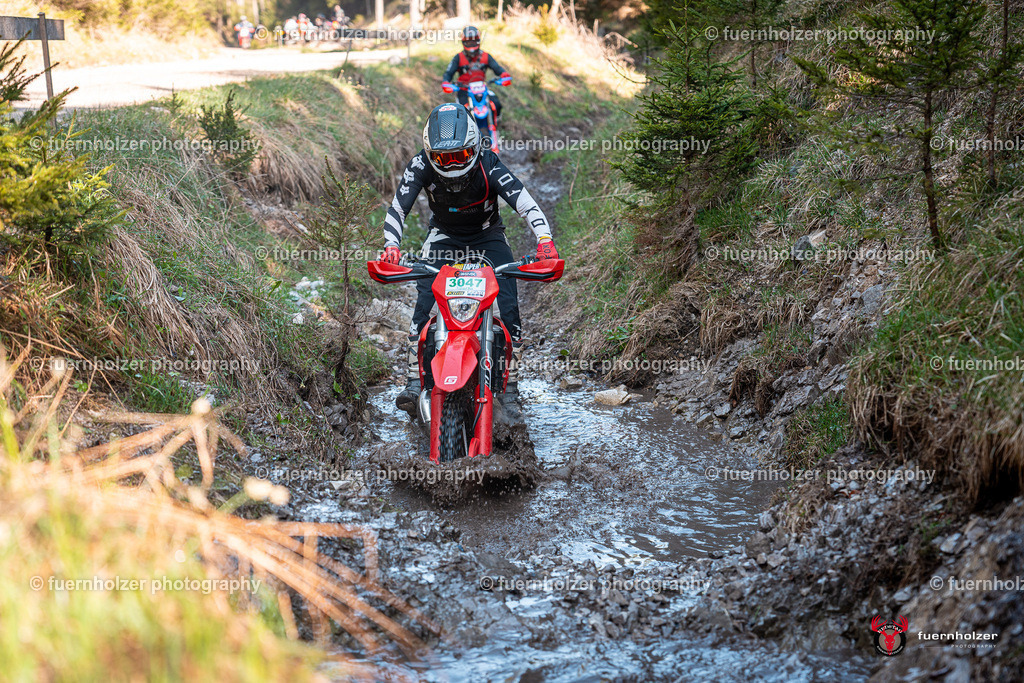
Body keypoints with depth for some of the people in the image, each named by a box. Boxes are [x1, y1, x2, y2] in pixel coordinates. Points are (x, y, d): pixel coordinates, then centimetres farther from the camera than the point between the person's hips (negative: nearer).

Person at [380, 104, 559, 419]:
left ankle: (509, 389, -5)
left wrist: (544, 240, -51)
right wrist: (391, 246, -41)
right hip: (443, 236, 1)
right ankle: (414, 380, -11)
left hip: (487, 235, -1)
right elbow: (397, 209, -23)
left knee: (509, 306, -15)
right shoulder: (421, 166, -23)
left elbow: (525, 203, -34)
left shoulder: (488, 165, -28)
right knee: (423, 301, -19)